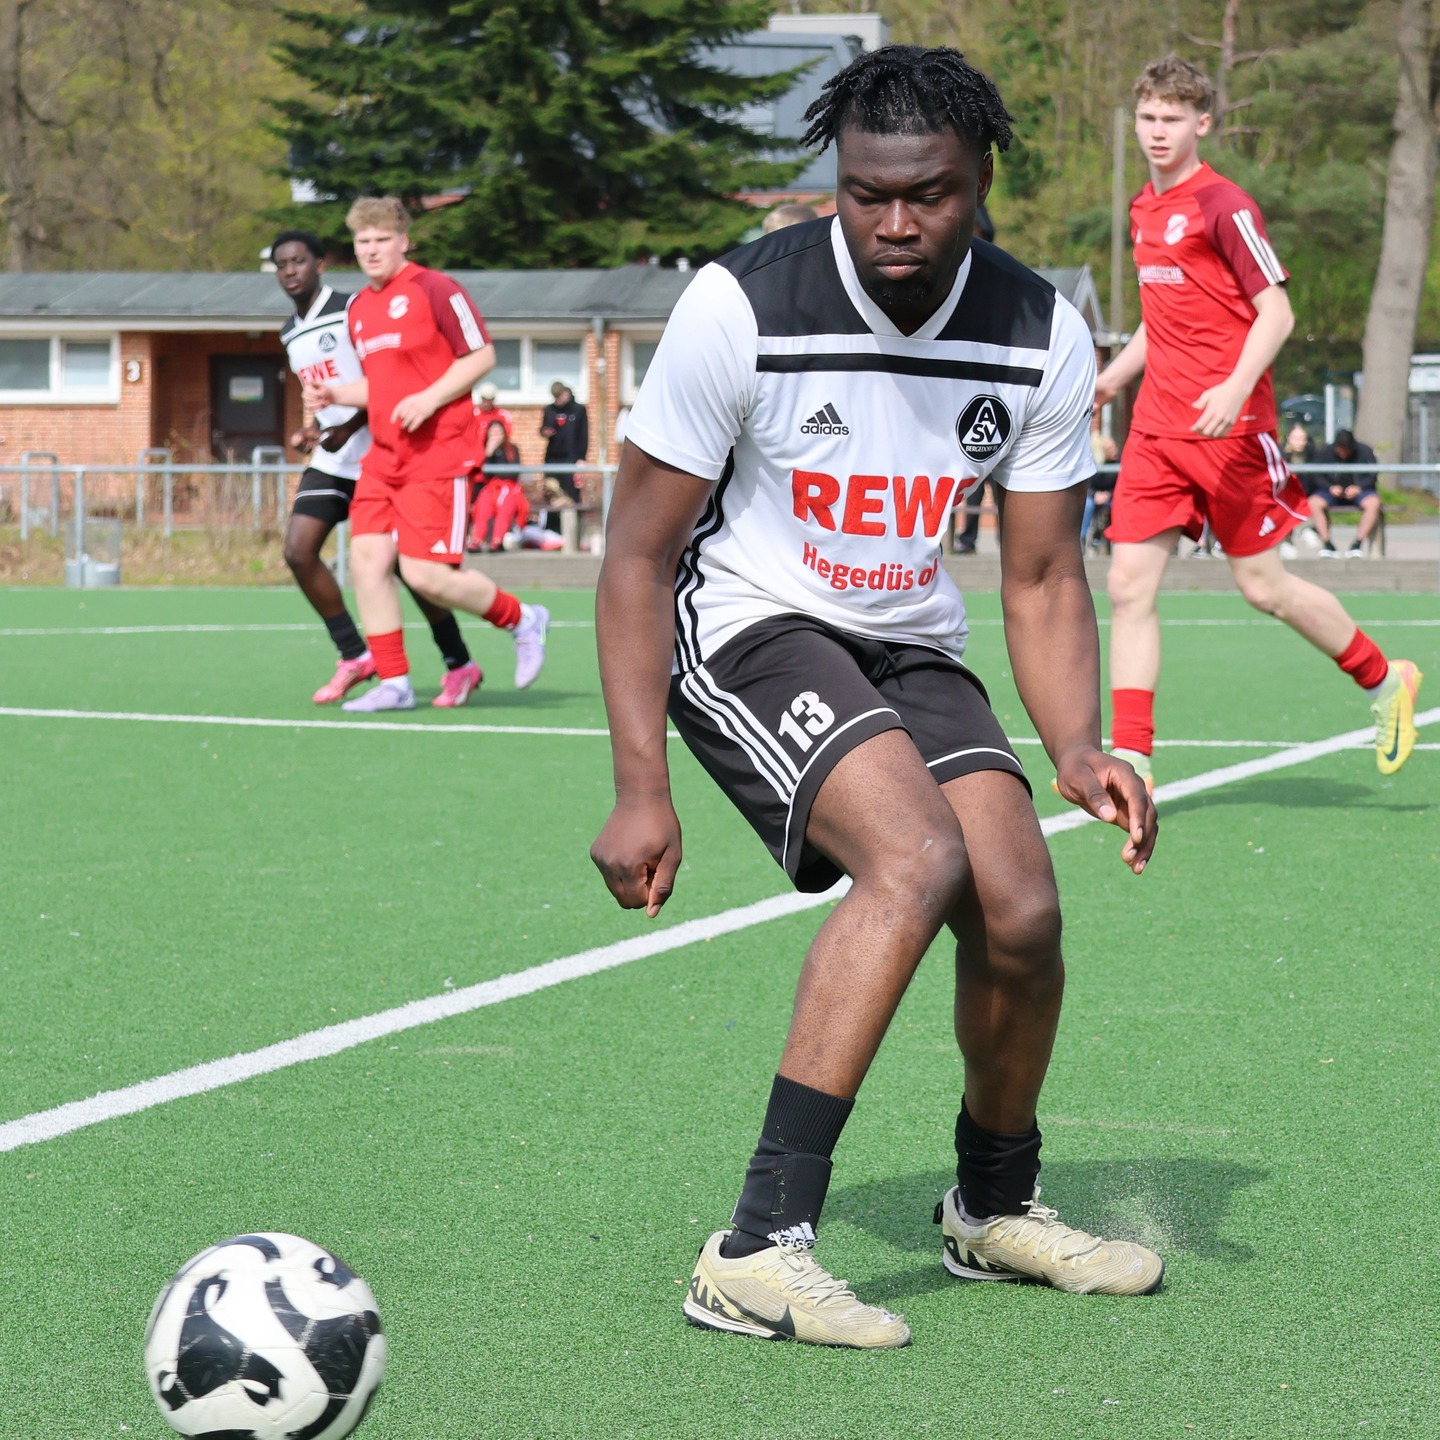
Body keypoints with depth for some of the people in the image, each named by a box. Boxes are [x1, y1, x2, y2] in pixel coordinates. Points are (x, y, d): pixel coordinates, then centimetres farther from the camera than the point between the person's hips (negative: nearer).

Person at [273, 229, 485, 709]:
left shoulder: (350, 311, -12)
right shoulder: (291, 333, 14)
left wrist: (348, 428, -24)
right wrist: (312, 430, 7)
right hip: (330, 460, 7)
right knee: (298, 551, -8)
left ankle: (459, 665, 12)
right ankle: (354, 657, 3)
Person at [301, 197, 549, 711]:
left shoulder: (434, 289, -8)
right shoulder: (359, 309, 15)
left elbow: (481, 355, -8)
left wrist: (430, 398, -18)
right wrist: (334, 394, 8)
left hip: (437, 453, -8)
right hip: (383, 454, 8)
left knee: (425, 575, -13)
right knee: (366, 558, -4)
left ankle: (522, 620, 11)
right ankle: (393, 683, 4)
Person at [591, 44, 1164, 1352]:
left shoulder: (1041, 337, -8)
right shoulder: (740, 308, -20)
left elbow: (1043, 578, 1)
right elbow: (637, 553, -14)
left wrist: (1079, 752, -16)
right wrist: (641, 789, -19)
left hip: (910, 644, 5)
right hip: (747, 623, -5)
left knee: (1021, 915, -11)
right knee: (919, 860, -28)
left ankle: (995, 1207, 20)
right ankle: (759, 1250, -30)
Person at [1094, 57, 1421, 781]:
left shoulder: (1225, 206, -9)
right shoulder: (1144, 210, 14)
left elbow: (1276, 311, -13)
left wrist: (1236, 388, -26)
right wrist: (1114, 375, 21)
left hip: (1228, 427, -7)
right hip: (1155, 428, 7)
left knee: (1262, 585, 1)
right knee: (1128, 583, -5)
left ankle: (1385, 681, 25)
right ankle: (1131, 762, -4)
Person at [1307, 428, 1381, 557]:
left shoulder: (1365, 452, -4)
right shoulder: (1324, 453, -2)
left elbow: (1372, 476, -3)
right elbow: (1316, 476, -2)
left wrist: (1358, 488, -21)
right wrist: (1330, 487, -21)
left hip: (1358, 491, -1)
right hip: (1332, 492, 1)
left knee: (1373, 502, -34)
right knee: (1313, 503, -29)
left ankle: (1358, 543, -26)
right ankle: (1327, 544, -24)